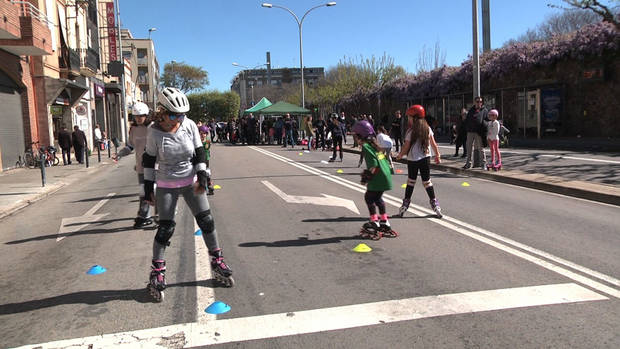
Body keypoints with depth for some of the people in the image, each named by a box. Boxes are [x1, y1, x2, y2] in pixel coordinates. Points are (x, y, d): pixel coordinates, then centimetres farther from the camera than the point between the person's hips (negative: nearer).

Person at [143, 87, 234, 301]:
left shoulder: (189, 125, -9)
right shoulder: (154, 131, -13)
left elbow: (199, 152, 1)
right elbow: (149, 159, -2)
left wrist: (202, 175, -8)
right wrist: (148, 186, -1)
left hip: (191, 182, 2)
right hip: (166, 186, -2)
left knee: (206, 221, 3)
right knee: (165, 229, -2)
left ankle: (217, 262, 19)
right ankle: (157, 272, 13)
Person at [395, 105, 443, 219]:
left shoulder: (410, 131, -11)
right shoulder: (428, 129, 1)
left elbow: (406, 147, -8)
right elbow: (433, 144, 4)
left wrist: (400, 155, 8)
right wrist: (437, 155, 16)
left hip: (412, 159, -2)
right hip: (425, 158, 2)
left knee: (410, 181, 10)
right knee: (427, 181, 8)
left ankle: (406, 203, 15)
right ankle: (434, 202, 6)